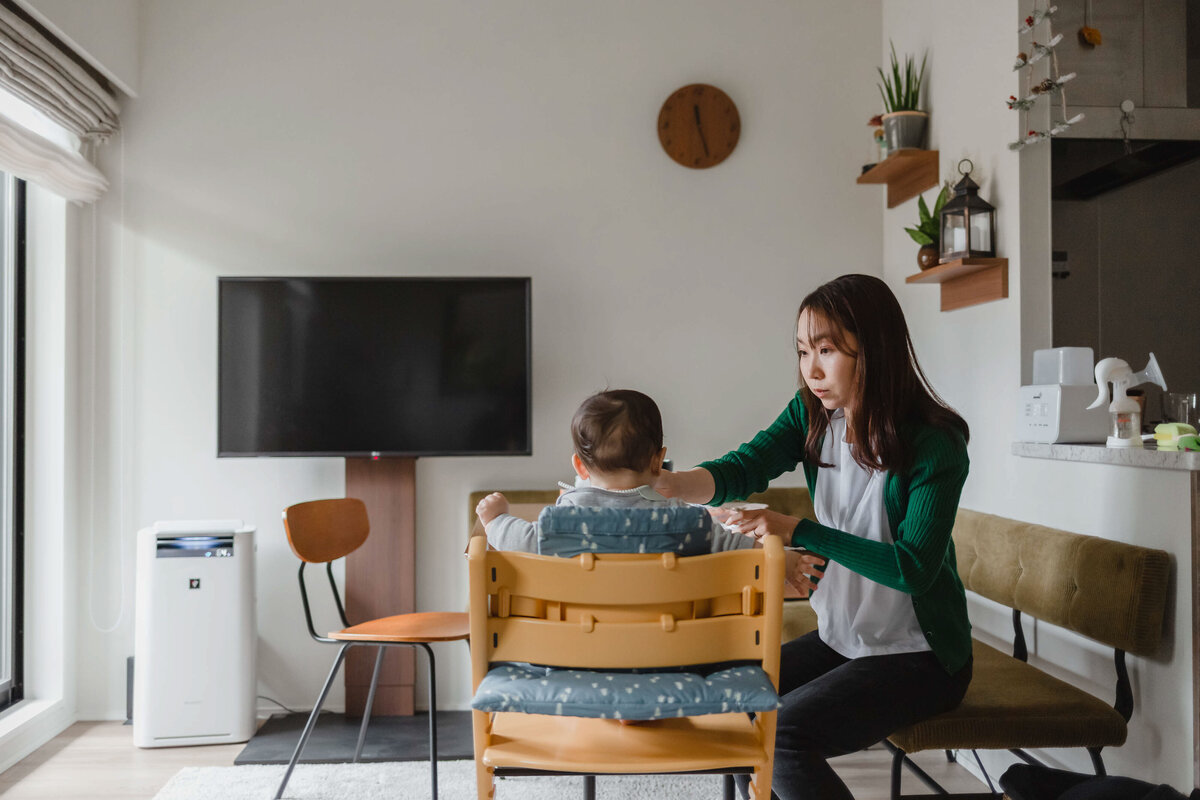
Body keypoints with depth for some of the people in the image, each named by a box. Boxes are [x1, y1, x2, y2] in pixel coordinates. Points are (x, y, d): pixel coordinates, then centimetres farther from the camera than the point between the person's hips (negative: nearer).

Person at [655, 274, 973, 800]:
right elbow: (742, 469, -14)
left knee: (782, 736, -22)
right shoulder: (812, 418, -1)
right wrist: (666, 484, -34)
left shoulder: (934, 444, -19)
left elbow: (913, 566, -24)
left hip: (918, 656, -6)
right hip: (839, 637, 6)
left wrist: (798, 531, -28)